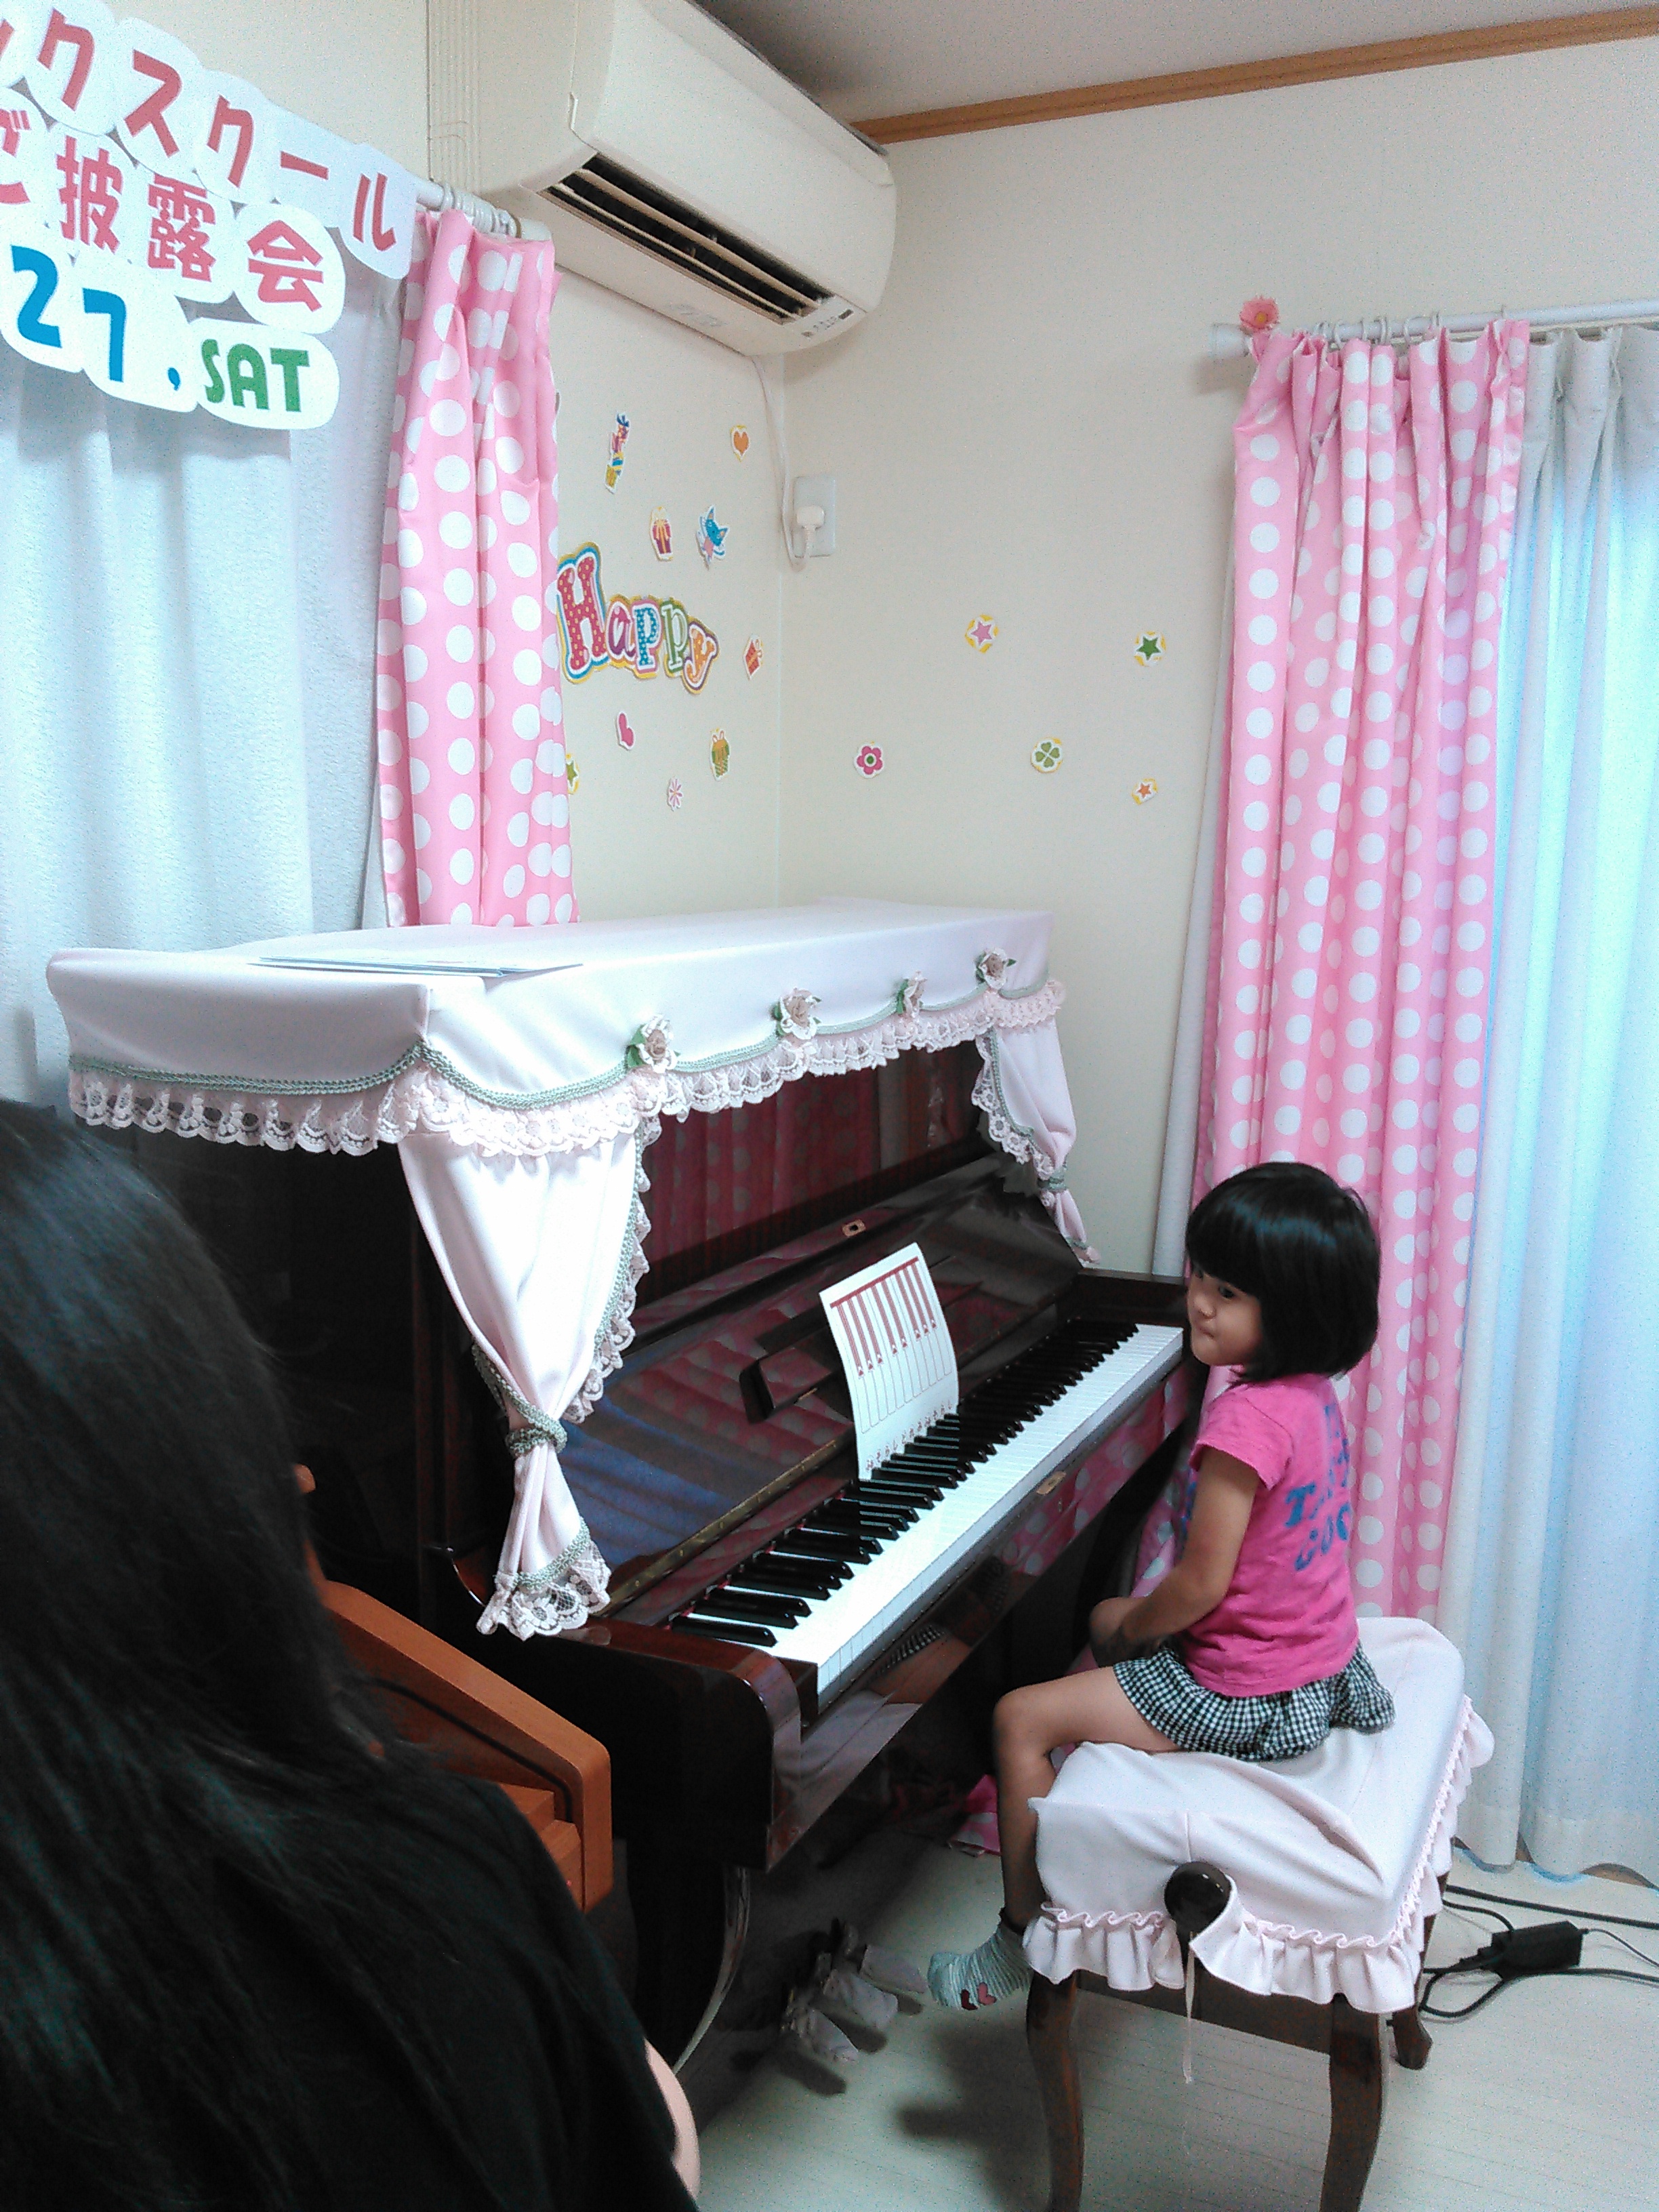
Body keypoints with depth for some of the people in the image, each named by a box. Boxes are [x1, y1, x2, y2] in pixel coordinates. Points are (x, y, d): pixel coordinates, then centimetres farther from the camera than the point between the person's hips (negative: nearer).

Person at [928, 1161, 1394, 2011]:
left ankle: (1021, 1939, 13)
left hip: (1246, 1694, -10)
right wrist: (1128, 1620, 11)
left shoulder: (1245, 1418, -29)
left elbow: (1200, 1584, -26)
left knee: (1020, 1719, -3)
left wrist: (1128, 1632, -5)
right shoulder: (1313, 1394, 0)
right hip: (1318, 1655, 10)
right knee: (1103, 1618, 29)